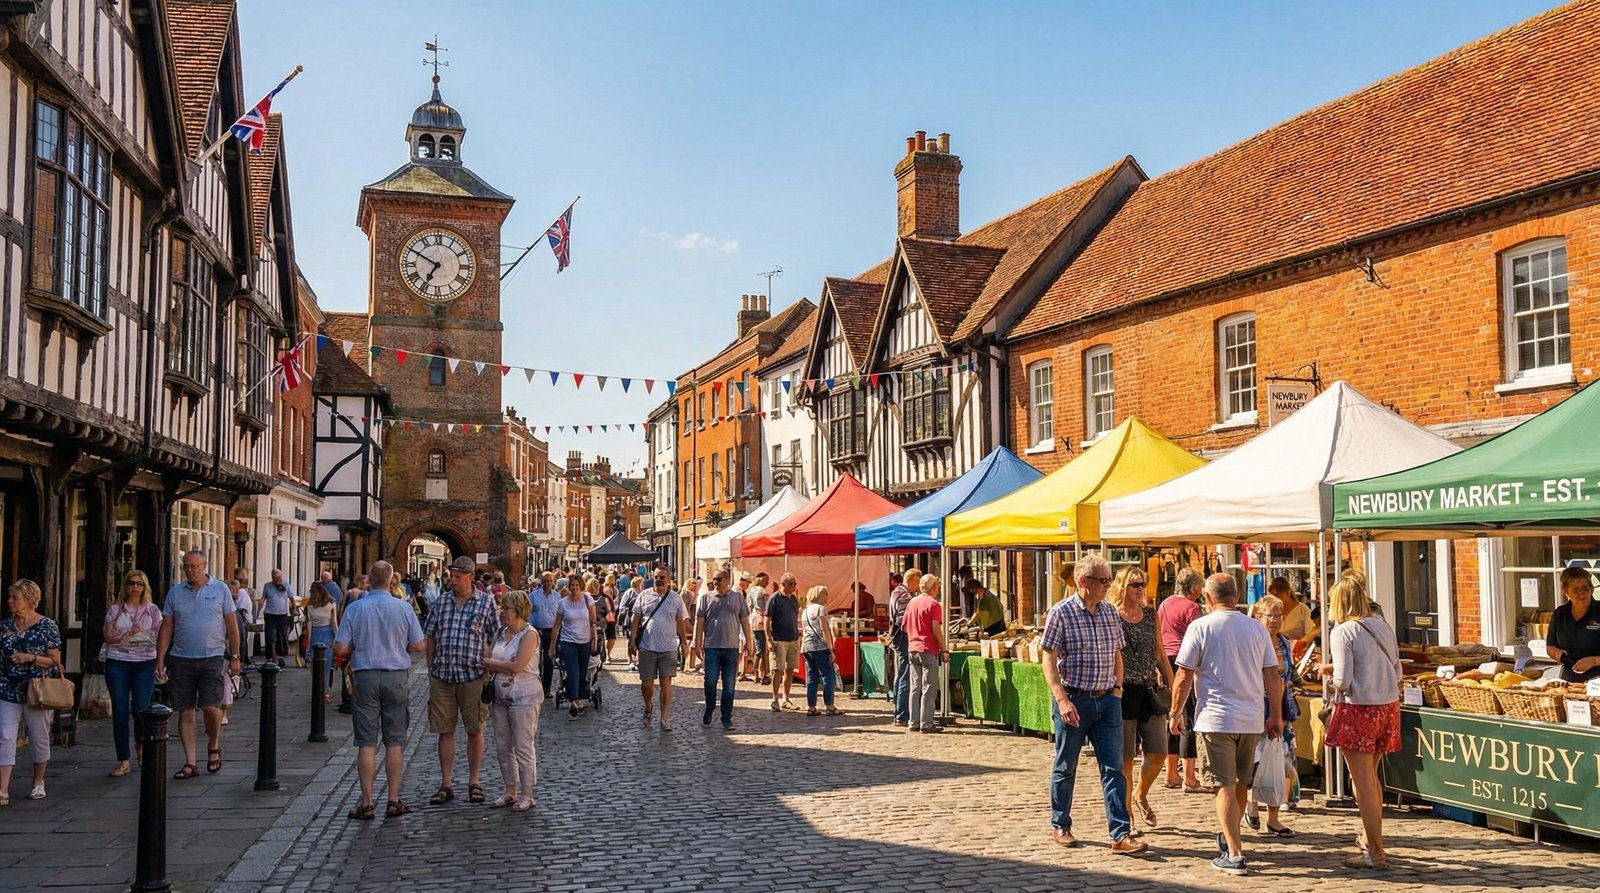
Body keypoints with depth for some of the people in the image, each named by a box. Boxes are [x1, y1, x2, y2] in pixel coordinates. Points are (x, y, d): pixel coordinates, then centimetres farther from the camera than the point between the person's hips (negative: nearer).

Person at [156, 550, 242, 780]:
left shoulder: (220, 589, 3)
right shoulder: (175, 592, 8)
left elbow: (232, 625, 5)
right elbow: (166, 628, 9)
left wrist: (235, 657, 1)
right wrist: (160, 661, 3)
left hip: (212, 658, -2)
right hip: (181, 658, 2)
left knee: (211, 707, -11)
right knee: (185, 711, 4)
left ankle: (213, 746, 17)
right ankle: (189, 763, 11)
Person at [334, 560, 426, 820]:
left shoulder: (354, 608, -4)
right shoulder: (404, 609, -2)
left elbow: (340, 648, -6)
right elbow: (419, 645, 2)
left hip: (366, 677, 0)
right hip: (397, 677, 0)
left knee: (367, 743, 3)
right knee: (395, 741, 6)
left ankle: (366, 802, 5)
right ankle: (394, 801, 8)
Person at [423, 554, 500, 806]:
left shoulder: (486, 602, -1)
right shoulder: (441, 601, 8)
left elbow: (494, 638, 1)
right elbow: (431, 637, 14)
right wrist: (431, 668, 7)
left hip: (473, 675, -3)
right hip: (442, 676, 3)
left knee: (474, 731, 5)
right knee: (445, 731, 6)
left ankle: (473, 783, 16)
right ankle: (445, 785, 13)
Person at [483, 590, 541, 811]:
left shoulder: (529, 634, -12)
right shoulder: (503, 633, 10)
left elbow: (517, 666, -20)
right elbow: (489, 662, 5)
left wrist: (490, 661, -7)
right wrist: (504, 667, -15)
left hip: (523, 697, -8)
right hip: (502, 697, 8)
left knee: (523, 749, -1)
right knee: (503, 748, 12)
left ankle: (526, 796, 7)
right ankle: (510, 792, 24)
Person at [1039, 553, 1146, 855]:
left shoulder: (1110, 612, 7)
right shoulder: (1061, 612, -10)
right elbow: (1049, 661, -11)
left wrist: (1117, 686, 7)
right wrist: (1062, 700, -19)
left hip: (1107, 700, 4)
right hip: (1074, 700, -4)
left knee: (1113, 767, 0)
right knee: (1065, 767, 9)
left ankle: (1121, 835, 0)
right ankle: (1060, 826, 25)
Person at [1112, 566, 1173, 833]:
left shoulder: (1151, 616, 10)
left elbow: (1160, 654, 16)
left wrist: (1172, 688, 12)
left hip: (1150, 693, 5)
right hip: (1123, 693, -5)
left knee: (1158, 754, 5)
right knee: (1126, 759, 0)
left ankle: (1141, 796, 33)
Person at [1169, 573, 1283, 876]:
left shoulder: (1201, 627, -7)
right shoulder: (1257, 628, 6)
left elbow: (1184, 676, -8)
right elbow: (1273, 677, 6)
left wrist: (1176, 712, 4)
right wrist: (1276, 716, 15)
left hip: (1215, 718, -5)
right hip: (1251, 721, 5)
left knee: (1225, 786, -3)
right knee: (1241, 784, 19)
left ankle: (1234, 854, -8)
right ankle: (1228, 837, 37)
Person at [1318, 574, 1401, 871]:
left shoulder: (1343, 632, -13)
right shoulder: (1383, 627, 7)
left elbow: (1343, 680, -17)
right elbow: (1397, 672, 11)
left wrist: (1331, 672, 3)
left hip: (1358, 709, -7)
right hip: (1388, 706, 7)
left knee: (1363, 782, 0)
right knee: (1371, 777, 23)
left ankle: (1376, 853, 2)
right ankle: (1369, 838, 37)